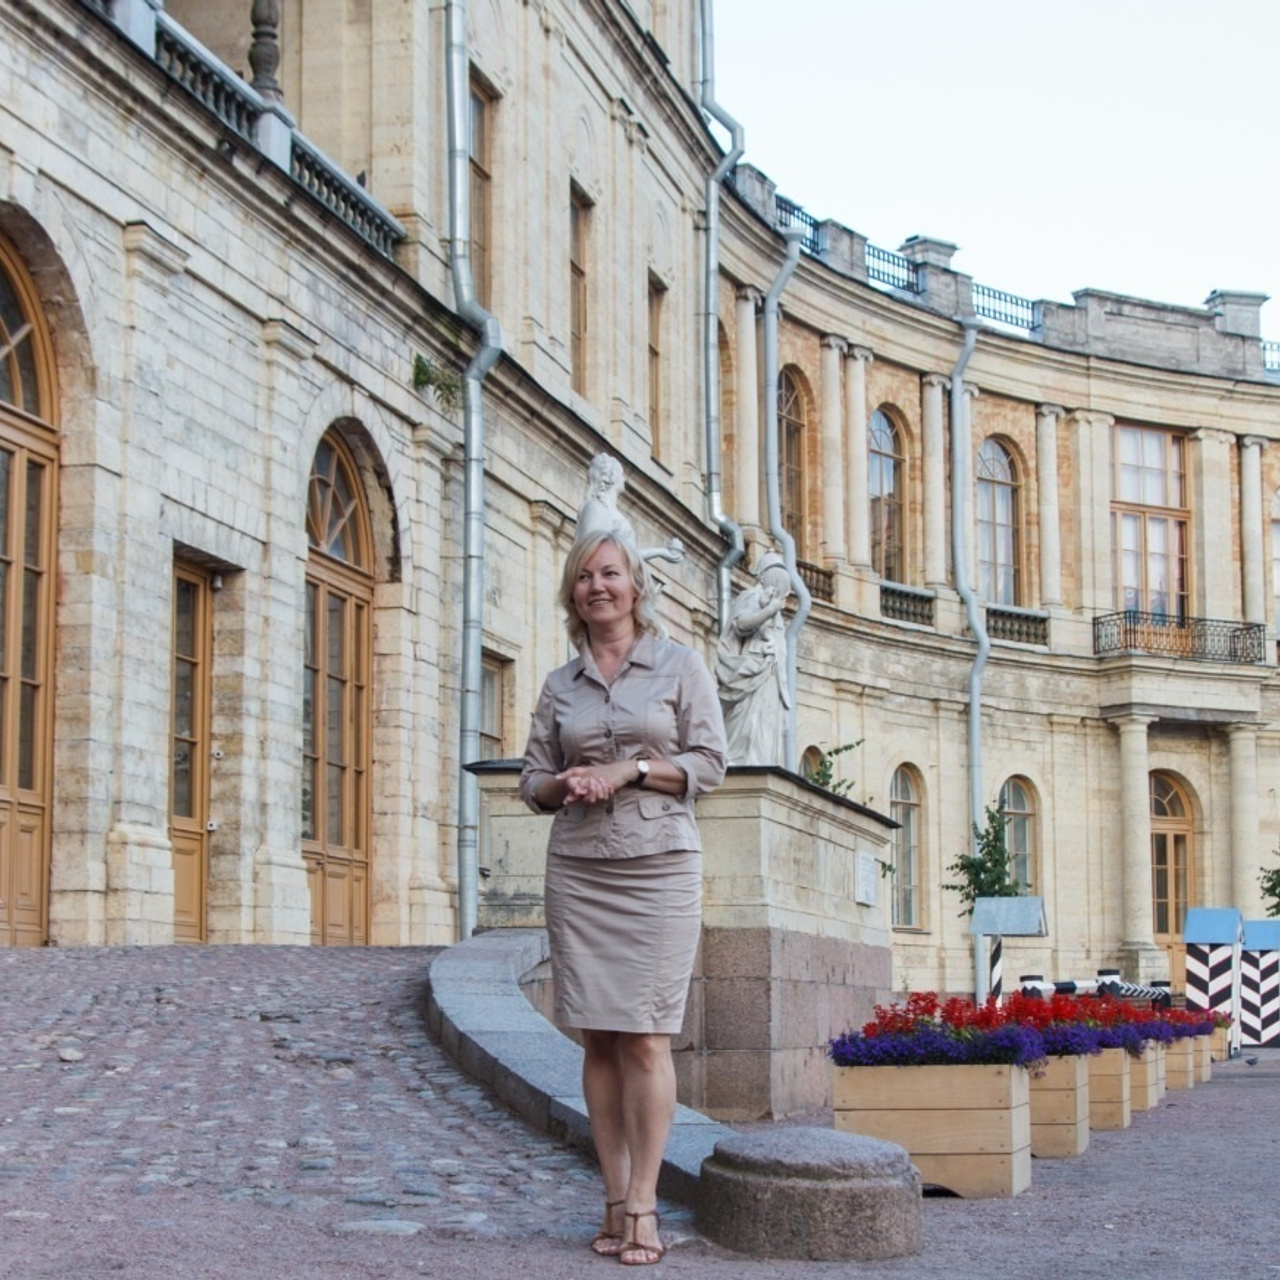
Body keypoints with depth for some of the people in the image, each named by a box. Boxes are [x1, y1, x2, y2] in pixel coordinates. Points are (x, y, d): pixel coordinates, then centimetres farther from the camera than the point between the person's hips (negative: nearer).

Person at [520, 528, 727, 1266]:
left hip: (658, 865, -3)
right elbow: (533, 778, 14)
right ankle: (615, 1199, 6)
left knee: (645, 1037, -8)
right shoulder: (560, 685, 13)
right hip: (578, 867, 3)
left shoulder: (680, 665, 4)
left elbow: (710, 762, -1)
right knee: (598, 1038, 1)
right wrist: (563, 784, -8)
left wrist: (630, 771, -12)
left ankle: (642, 1206, -6)